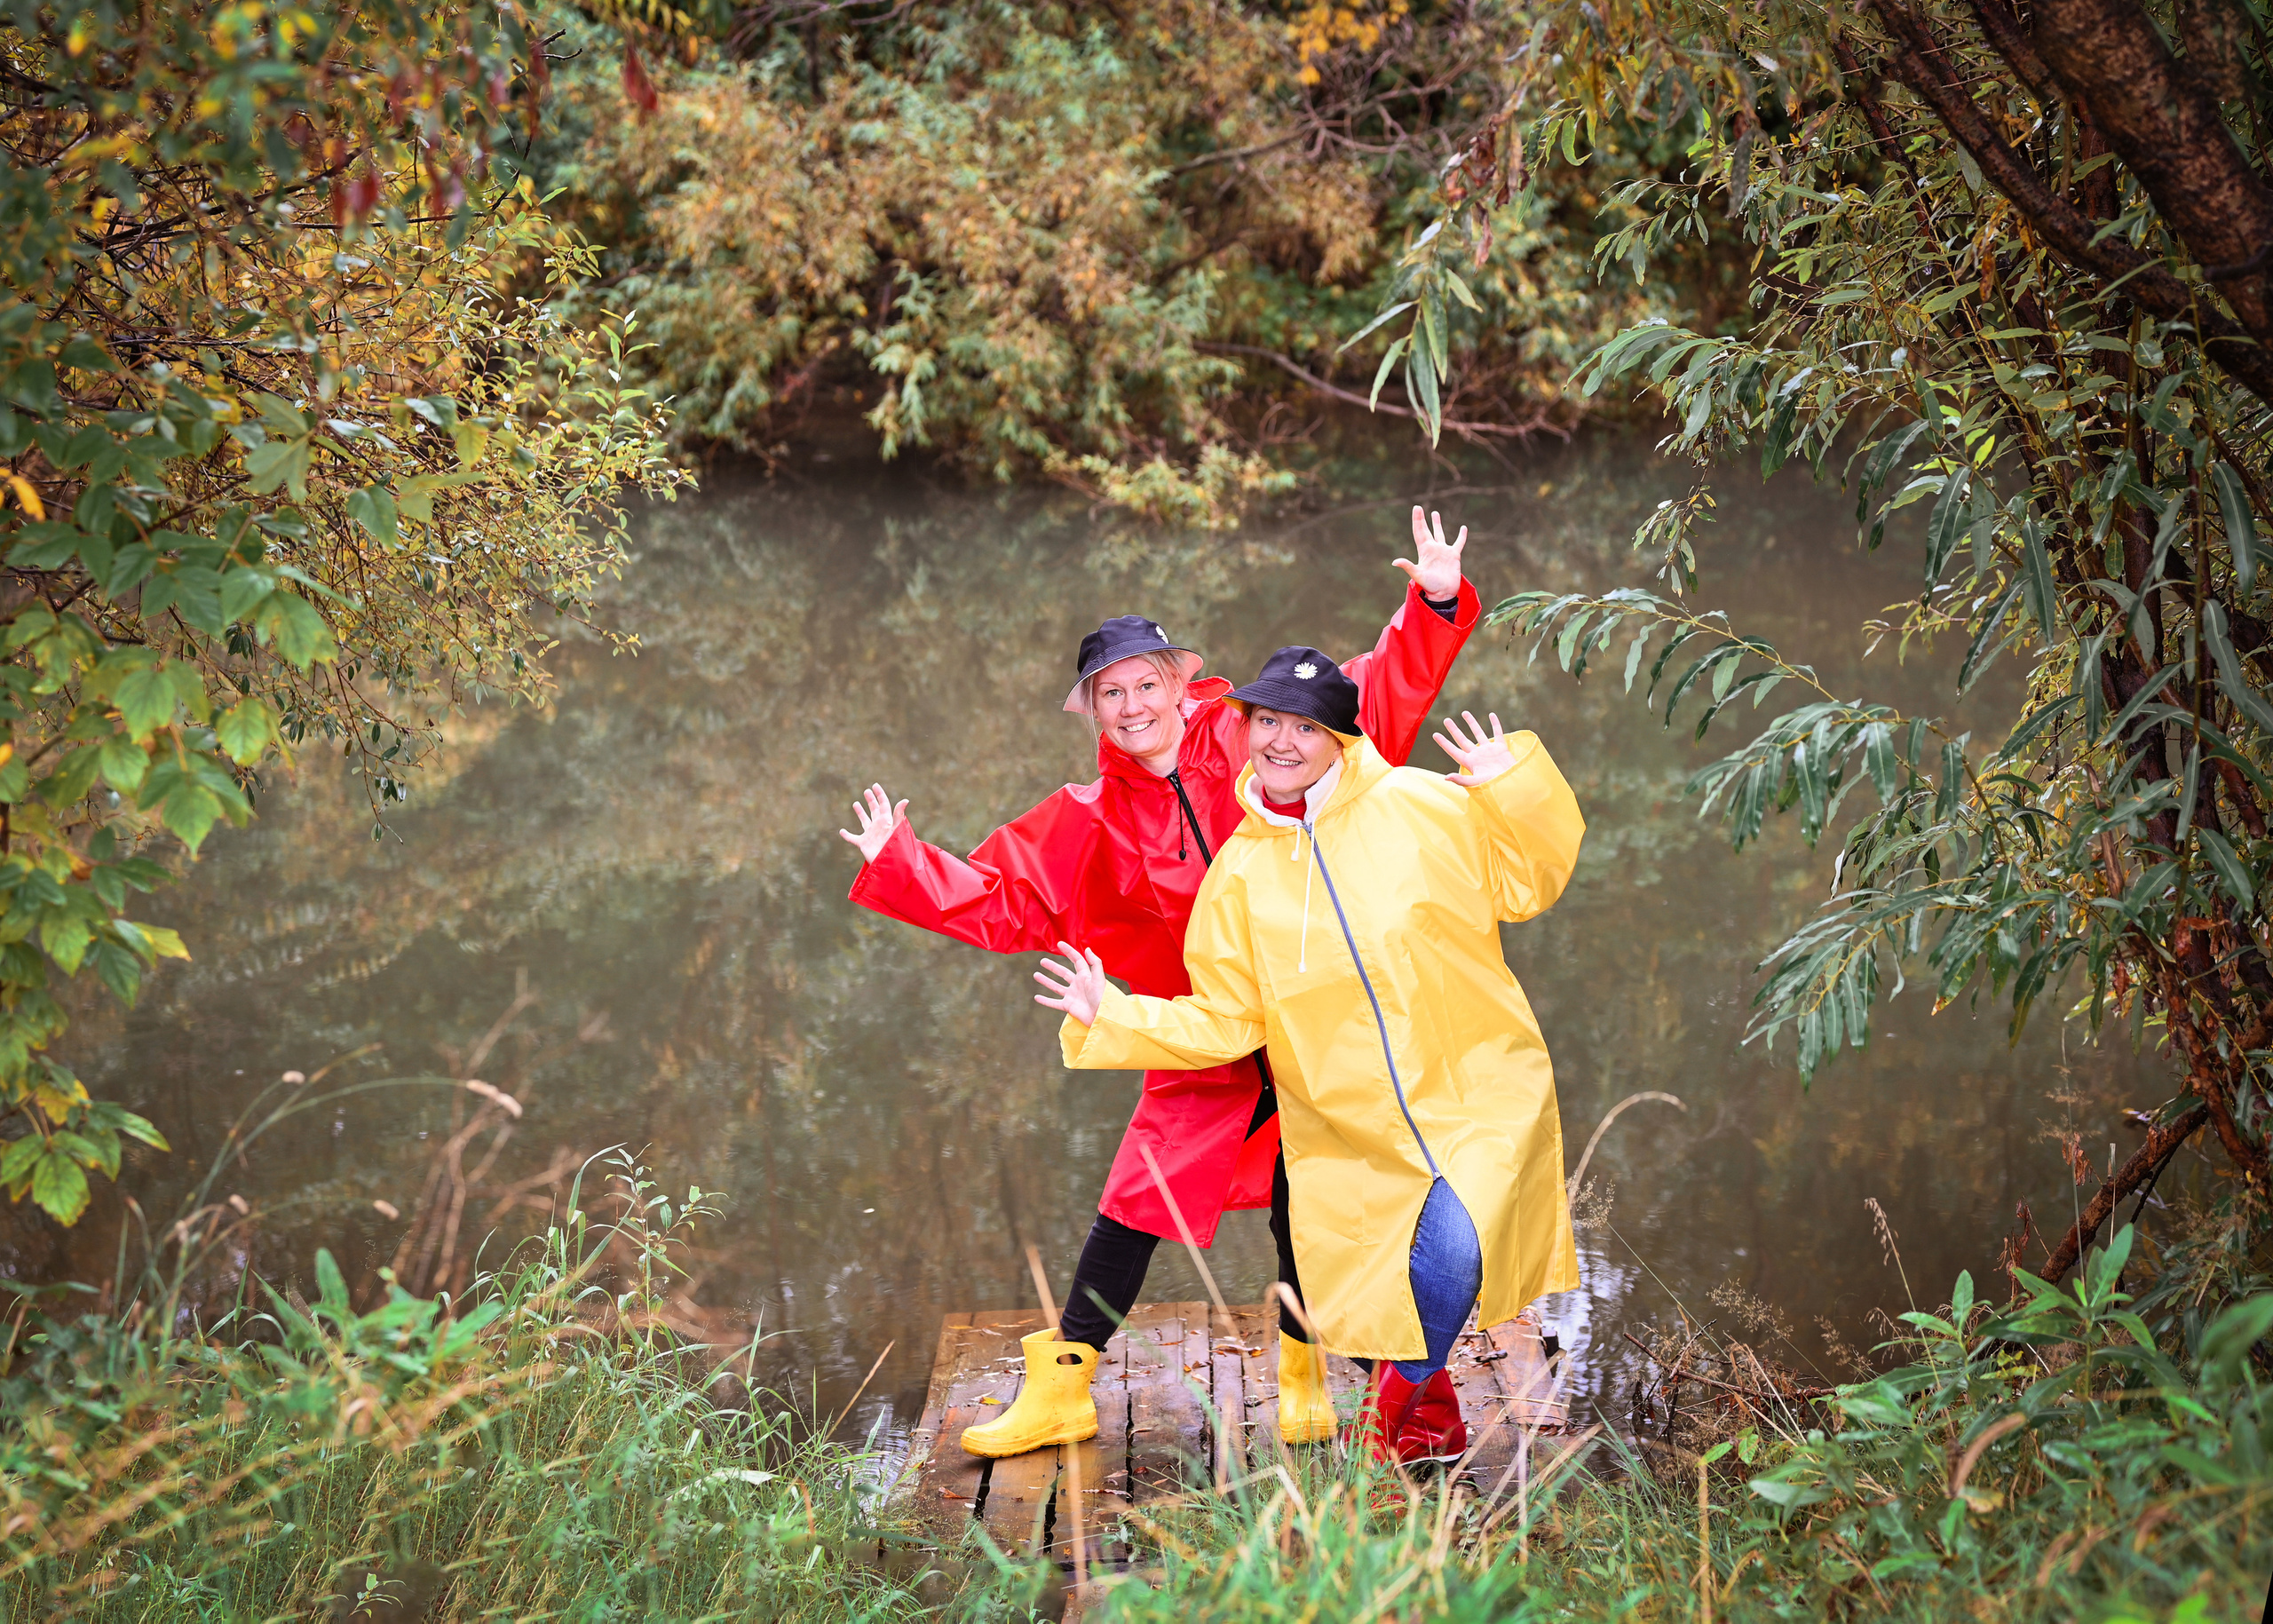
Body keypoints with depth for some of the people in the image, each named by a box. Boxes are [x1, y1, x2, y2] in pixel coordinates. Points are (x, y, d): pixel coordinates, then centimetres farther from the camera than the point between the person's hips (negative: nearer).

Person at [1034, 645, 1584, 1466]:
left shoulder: (1423, 807, -3)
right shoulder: (1237, 874, 3)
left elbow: (1527, 884, 3)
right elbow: (1226, 1023, 5)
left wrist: (1516, 787, -12)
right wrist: (1112, 1019, -5)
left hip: (1480, 1098, -3)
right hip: (1350, 1141, 3)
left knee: (1451, 1250, -26)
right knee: (1363, 1323, 6)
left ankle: (1405, 1398, 6)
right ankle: (1435, 1422, 40)